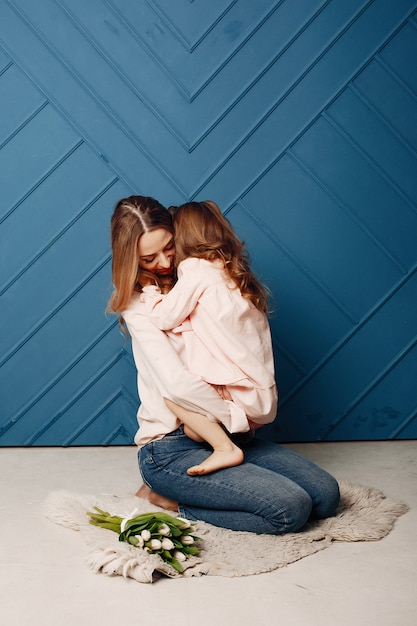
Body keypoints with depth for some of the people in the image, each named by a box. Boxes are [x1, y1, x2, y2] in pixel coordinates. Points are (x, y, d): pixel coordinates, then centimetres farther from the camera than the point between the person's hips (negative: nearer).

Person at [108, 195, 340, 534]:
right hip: (169, 449, -7)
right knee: (291, 509, -21)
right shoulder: (139, 305, -9)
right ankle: (166, 500, -2)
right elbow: (176, 383, -21)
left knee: (326, 495, -4)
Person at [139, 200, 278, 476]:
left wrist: (150, 293, 14)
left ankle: (226, 449, -13)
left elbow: (166, 318, -4)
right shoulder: (235, 273, 16)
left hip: (242, 393, -8)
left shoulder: (196, 268, -7)